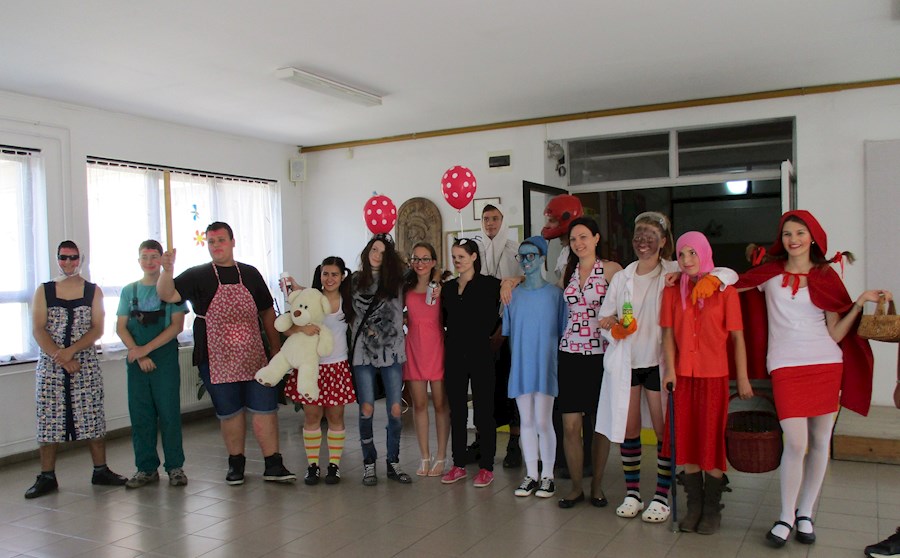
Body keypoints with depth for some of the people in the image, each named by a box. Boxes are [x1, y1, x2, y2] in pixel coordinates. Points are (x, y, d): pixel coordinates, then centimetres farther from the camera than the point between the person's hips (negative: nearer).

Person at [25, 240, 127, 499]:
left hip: (85, 364, 0)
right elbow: (38, 330, -2)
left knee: (92, 417, 2)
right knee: (48, 419, 2)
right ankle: (47, 477, 12)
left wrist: (71, 351, -16)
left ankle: (100, 470, 12)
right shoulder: (44, 291, 6)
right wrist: (60, 357, -14)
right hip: (49, 365, 0)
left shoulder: (93, 291, 5)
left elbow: (98, 329, -2)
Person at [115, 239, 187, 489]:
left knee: (169, 413, -1)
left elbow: (177, 325, -7)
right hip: (136, 361, 3)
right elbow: (121, 327, 6)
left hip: (165, 358, -3)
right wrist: (139, 355, -8)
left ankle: (175, 466, 9)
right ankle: (146, 468, 16)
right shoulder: (129, 290, 10)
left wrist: (146, 349, -13)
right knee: (140, 415, 6)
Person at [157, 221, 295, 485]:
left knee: (265, 409, -1)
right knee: (230, 413, 8)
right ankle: (236, 463, 25)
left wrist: (276, 347, 13)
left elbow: (267, 312, 16)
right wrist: (167, 270, -30)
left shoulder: (250, 274, 11)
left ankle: (273, 465, 7)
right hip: (217, 361, -1)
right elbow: (167, 295, -11)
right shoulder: (197, 275, 4)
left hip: (254, 358, 2)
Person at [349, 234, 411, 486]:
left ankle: (393, 462, 15)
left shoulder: (395, 280, 7)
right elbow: (350, 313, 15)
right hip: (363, 352, 0)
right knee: (367, 409, -1)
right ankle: (369, 463, 14)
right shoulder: (354, 280, 7)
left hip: (392, 351, 1)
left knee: (395, 409, 0)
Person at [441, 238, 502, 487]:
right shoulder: (448, 287, 11)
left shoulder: (489, 284, -4)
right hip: (454, 353, 5)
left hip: (479, 353, -5)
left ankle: (486, 467, 11)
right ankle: (459, 464, 20)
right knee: (457, 411, 10)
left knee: (483, 411, 2)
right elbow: (444, 320, 14)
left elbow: (490, 321, -5)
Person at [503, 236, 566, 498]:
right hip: (520, 367, 3)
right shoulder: (514, 294, 7)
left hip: (545, 366, -3)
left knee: (543, 422, -3)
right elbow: (509, 333, 12)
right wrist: (516, 361, 7)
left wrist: (557, 361, -4)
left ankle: (547, 476, 12)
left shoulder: (554, 292, -1)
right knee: (526, 422, 8)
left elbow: (562, 331, 1)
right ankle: (531, 475, 19)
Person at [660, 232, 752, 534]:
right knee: (687, 441, 8)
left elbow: (737, 336, -3)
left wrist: (743, 378, -5)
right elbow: (668, 333, 3)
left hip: (715, 376, -3)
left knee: (712, 441, 3)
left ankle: (712, 509, 16)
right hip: (683, 376, 3)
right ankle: (694, 506, 21)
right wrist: (670, 369, -9)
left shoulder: (724, 290, -3)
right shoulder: (672, 291, 6)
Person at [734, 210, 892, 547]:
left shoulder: (826, 277, 6)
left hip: (827, 364, 2)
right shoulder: (771, 273, 5)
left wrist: (860, 303, -8)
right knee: (796, 444, -9)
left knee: (820, 442, 7)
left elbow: (836, 333, 4)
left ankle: (805, 513, 23)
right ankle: (786, 516, 8)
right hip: (786, 367, -2)